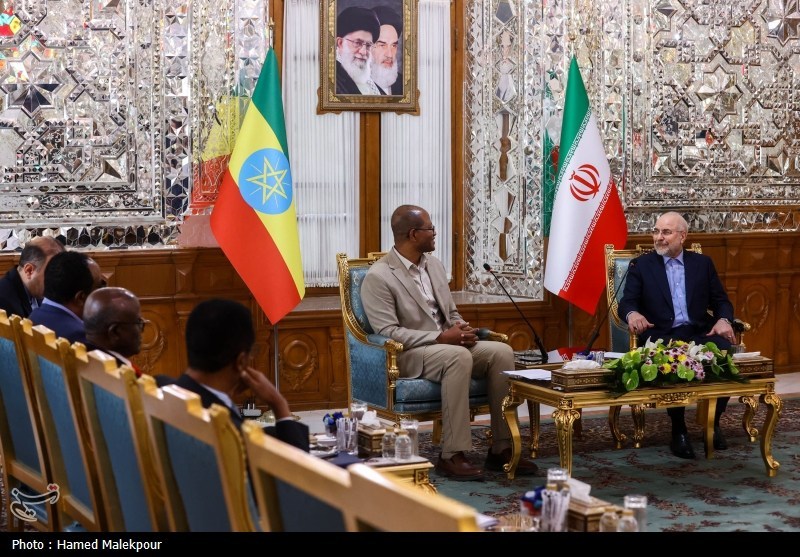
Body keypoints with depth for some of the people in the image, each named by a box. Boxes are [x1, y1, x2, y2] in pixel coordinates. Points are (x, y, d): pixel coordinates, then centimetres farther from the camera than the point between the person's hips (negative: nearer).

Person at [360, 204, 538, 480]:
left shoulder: (434, 264, 13)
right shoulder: (378, 277, -11)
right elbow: (388, 332, -18)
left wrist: (462, 329, -5)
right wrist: (440, 338, -22)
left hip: (448, 345, 7)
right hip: (407, 355, -7)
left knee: (501, 352, -17)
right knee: (459, 356, -36)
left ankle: (502, 448, -15)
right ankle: (452, 455, -32)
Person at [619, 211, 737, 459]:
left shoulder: (703, 263, 17)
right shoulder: (640, 265, 12)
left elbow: (721, 301, 16)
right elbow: (627, 302, 2)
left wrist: (723, 320, -8)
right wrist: (633, 314, -23)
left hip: (700, 333, 2)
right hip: (662, 335, -2)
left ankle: (714, 423, -8)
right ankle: (679, 431, -19)